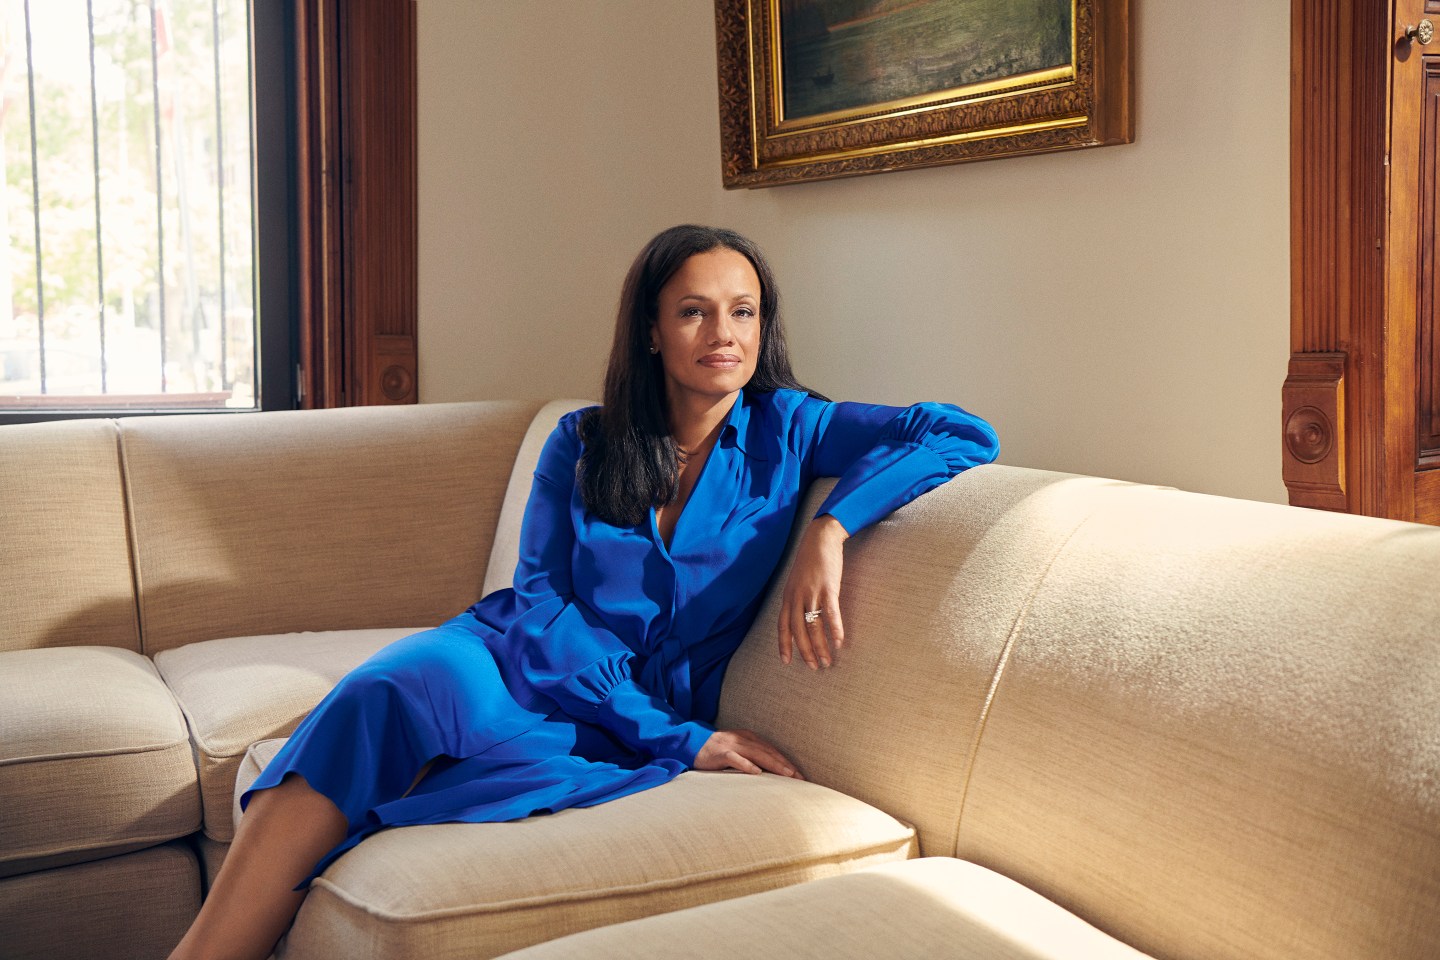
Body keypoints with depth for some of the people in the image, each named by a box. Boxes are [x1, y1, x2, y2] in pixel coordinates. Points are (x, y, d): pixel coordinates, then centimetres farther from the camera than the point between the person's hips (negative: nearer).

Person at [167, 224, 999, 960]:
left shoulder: (785, 430, 4)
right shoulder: (581, 446, 8)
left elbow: (964, 435, -4)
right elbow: (541, 603, -2)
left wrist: (830, 529, -20)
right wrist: (676, 738, -15)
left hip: (653, 715, -1)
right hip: (523, 662, 1)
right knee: (410, 682, -35)